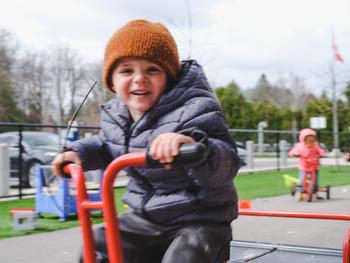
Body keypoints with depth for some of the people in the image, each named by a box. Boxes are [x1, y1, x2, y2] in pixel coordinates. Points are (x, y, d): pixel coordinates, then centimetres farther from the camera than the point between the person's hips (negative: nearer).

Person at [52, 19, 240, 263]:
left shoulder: (195, 109, -24)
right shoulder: (115, 113, -1)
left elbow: (226, 166, -34)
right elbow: (108, 146, 23)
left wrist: (192, 144, -54)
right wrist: (79, 152, 4)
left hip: (198, 220, -6)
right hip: (145, 218, 7)